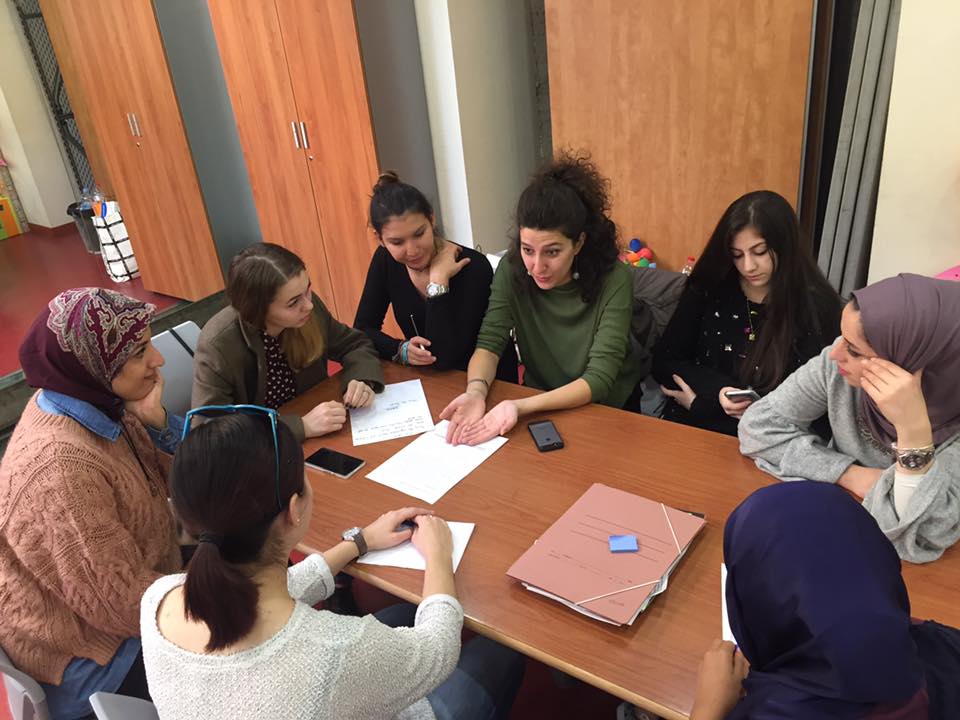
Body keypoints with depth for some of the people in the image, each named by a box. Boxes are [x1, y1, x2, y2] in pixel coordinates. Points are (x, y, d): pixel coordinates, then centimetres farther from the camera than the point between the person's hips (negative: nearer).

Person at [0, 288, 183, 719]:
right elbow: (124, 602, -30)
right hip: (89, 651, -8)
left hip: (131, 583, 8)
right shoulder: (61, 467, -35)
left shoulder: (88, 398, -10)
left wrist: (153, 419, -21)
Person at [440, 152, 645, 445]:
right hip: (540, 401, 3)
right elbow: (490, 342, -14)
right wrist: (476, 391, -37)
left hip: (607, 407, -3)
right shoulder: (512, 270, -15)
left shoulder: (613, 280, -24)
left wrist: (521, 406, -41)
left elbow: (599, 379, -27)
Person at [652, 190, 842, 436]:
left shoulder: (818, 307, -4)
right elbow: (665, 362, 5)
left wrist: (702, 402, -8)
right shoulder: (708, 288, 3)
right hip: (687, 428, 2)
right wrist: (718, 390, -14)